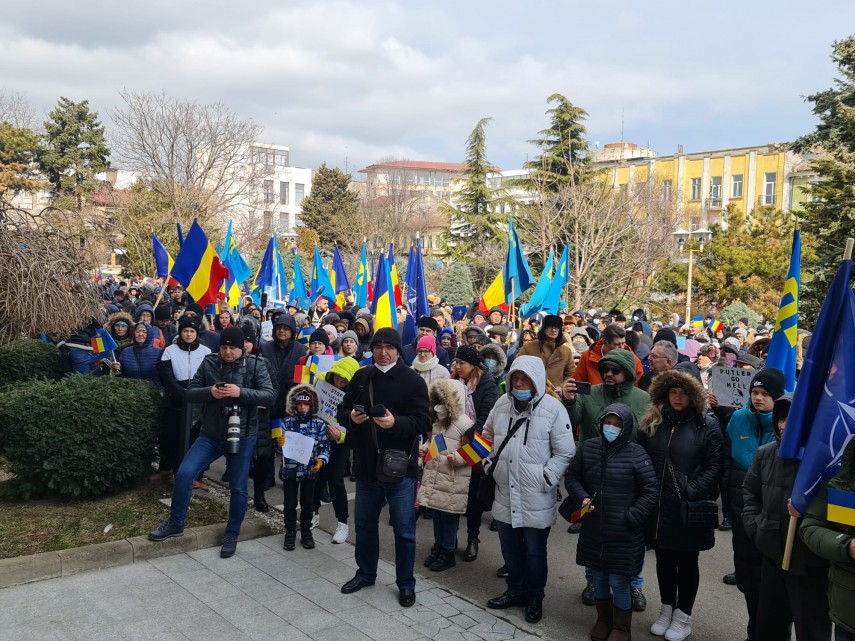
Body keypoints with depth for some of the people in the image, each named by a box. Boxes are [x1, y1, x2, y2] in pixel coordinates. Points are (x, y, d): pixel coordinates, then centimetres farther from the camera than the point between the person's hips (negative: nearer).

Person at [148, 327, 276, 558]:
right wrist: (209, 392, -20)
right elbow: (190, 393, 1)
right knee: (184, 474, -6)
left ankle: (231, 536, 24)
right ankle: (175, 524, 15)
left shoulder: (255, 366, -7)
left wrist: (240, 392, -27)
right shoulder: (209, 363, -1)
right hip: (210, 434, 2)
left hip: (242, 436, -2)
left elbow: (270, 396, -15)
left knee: (238, 488, 5)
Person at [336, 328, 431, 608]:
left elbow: (422, 422, -14)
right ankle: (366, 572, 37)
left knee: (404, 528, 6)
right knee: (364, 523, 18)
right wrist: (350, 416, -12)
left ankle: (406, 582, 23)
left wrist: (395, 423, -31)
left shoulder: (413, 380, -9)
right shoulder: (361, 377, 5)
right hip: (366, 464, 5)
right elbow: (342, 411, 11)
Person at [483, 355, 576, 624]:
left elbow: (565, 453, -10)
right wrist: (490, 460, 10)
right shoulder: (502, 403, 3)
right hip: (505, 493, 5)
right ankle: (515, 591, 38)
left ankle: (535, 597, 30)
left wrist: (547, 479, -15)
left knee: (534, 550, 9)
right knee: (509, 546, 18)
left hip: (536, 497, -5)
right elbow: (488, 435, 20)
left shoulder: (553, 408, -12)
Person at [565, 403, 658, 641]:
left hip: (623, 533, -4)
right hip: (593, 528, 4)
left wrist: (631, 517, -13)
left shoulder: (636, 453, -11)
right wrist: (581, 497, -8)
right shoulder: (587, 448, -1)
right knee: (598, 576, 18)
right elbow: (571, 476, 9)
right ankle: (603, 620, 39)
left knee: (619, 580, 5)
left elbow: (650, 492, -6)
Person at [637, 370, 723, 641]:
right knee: (664, 559, 15)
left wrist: (692, 492, -17)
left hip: (690, 507, -4)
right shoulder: (652, 422, 6)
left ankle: (683, 616, 24)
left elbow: (714, 466, -8)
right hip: (658, 506, 4)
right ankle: (667, 609, 32)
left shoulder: (707, 424, -6)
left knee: (686, 561, 10)